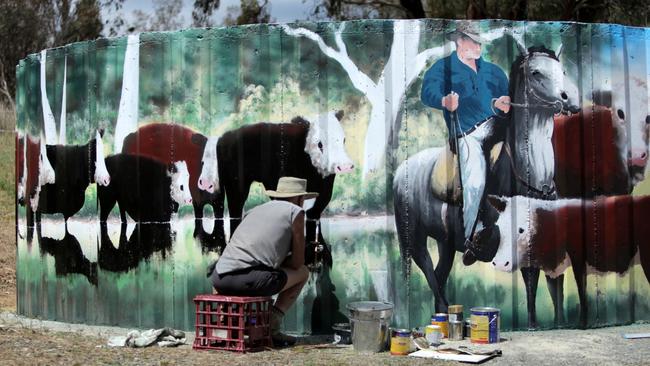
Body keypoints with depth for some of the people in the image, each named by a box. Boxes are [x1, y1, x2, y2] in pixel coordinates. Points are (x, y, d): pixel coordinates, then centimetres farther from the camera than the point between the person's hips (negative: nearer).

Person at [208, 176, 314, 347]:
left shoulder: (254, 210, 30)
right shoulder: (295, 211, 12)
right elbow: (297, 262, 11)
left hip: (219, 281, 6)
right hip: (250, 280, -6)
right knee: (302, 272, 18)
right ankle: (271, 328, 8)